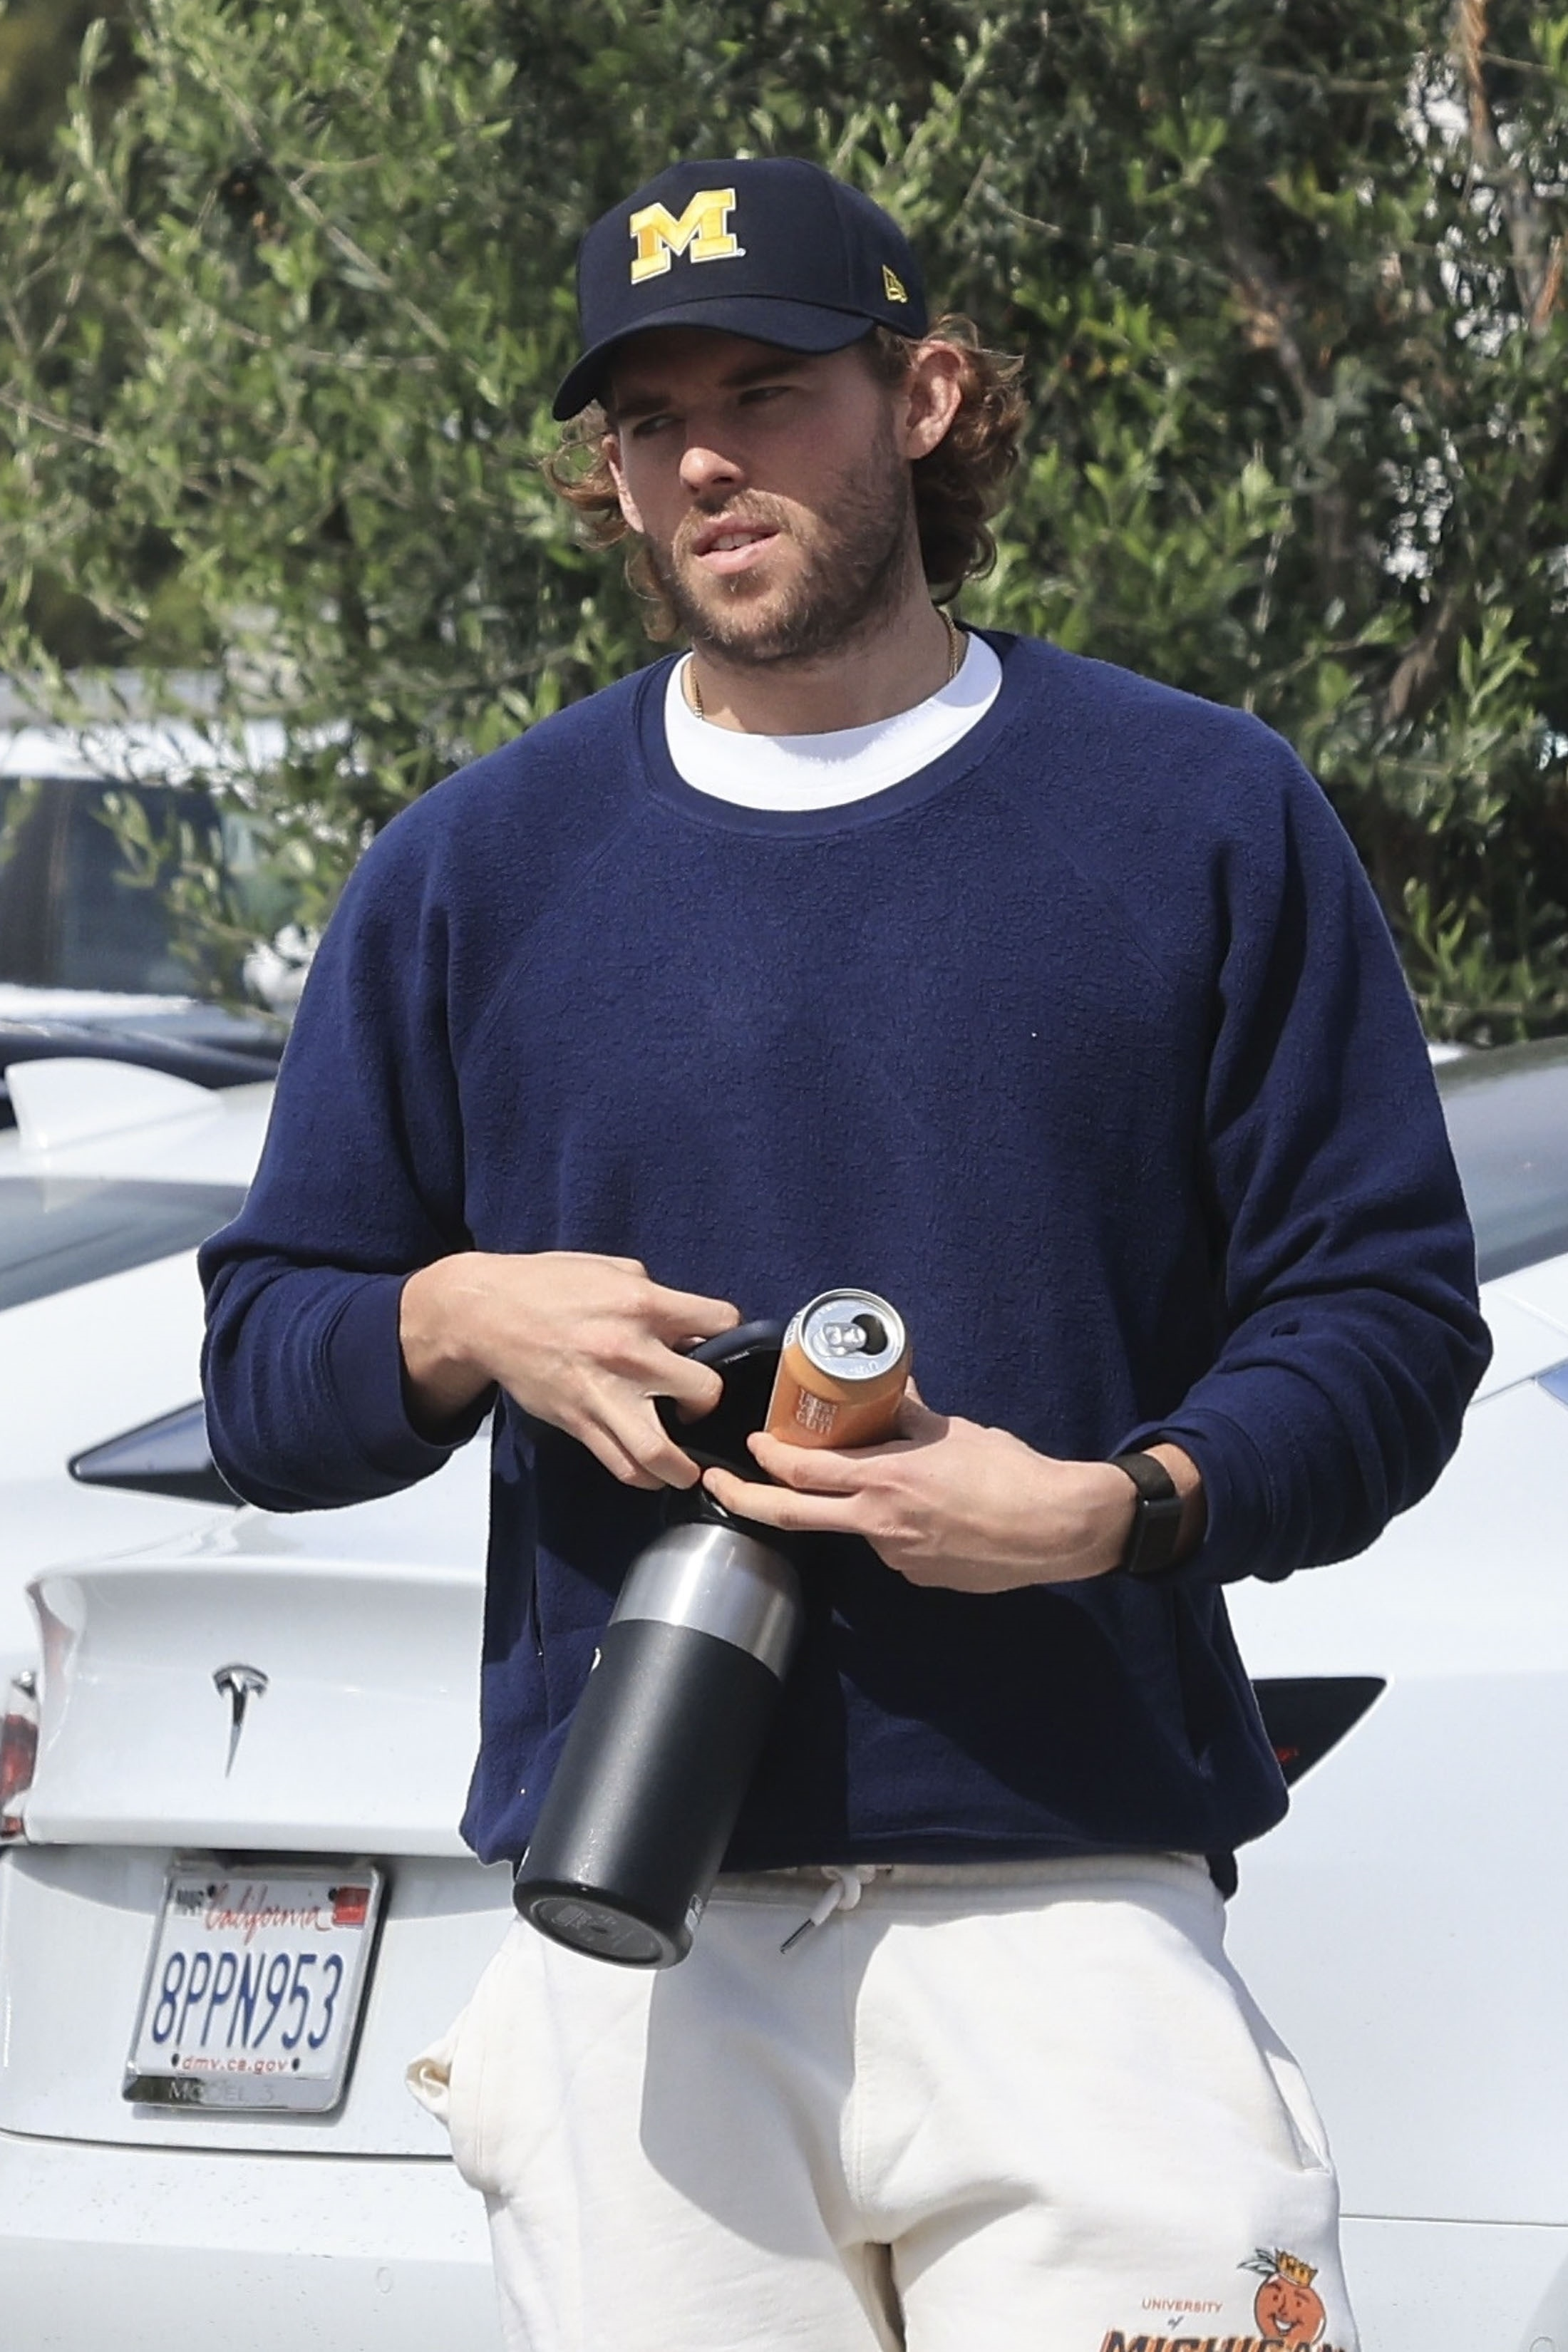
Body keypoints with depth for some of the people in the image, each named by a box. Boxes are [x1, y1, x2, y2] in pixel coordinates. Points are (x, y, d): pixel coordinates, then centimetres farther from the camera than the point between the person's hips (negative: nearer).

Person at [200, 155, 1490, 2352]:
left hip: (1073, 1906, -2)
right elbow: (262, 1378, 16)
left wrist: (1120, 1508, -14)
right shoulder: (472, 869, 13)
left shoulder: (1203, 813, 8)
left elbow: (1387, 1311, 5)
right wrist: (463, 1323, -7)